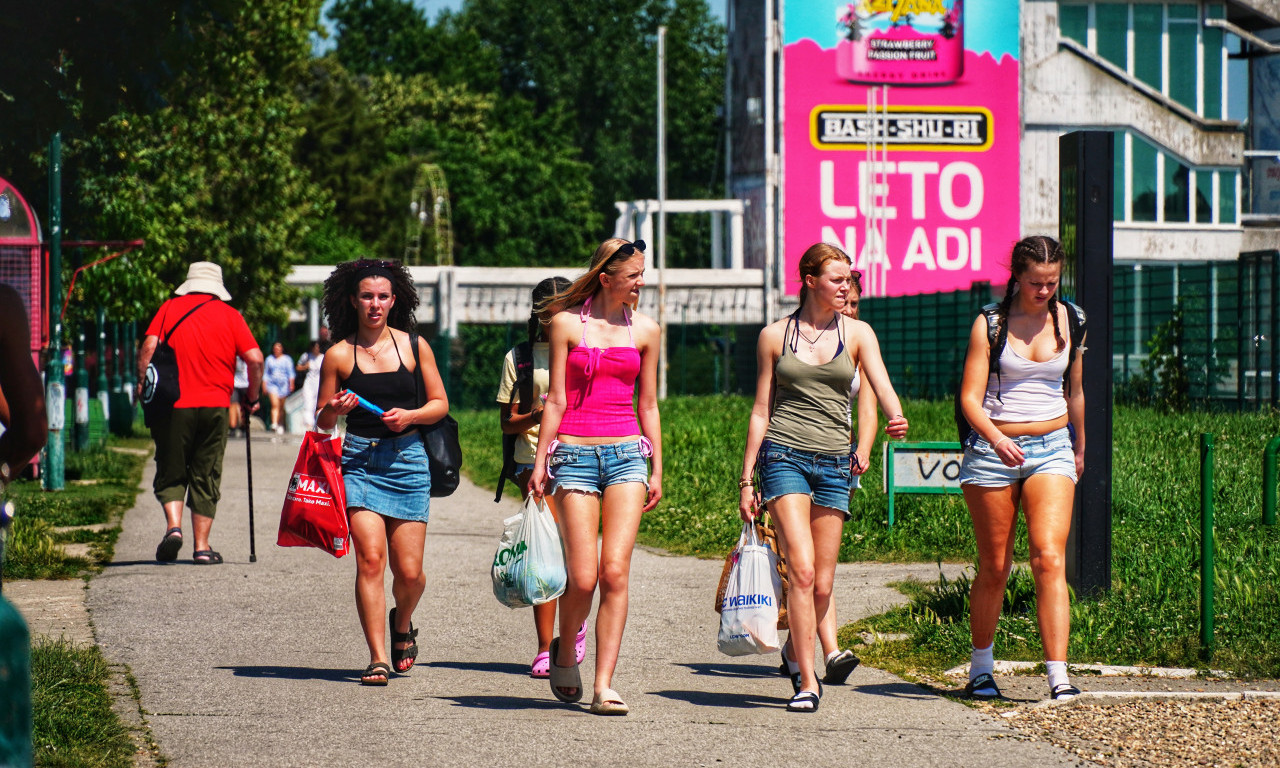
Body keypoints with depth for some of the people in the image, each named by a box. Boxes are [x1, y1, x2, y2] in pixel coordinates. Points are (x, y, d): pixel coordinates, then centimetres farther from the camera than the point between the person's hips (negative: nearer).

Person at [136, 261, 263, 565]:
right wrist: (253, 397, 10)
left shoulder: (170, 308, 7)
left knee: (170, 472, 9)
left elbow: (149, 347, -5)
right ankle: (202, 547, 6)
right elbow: (255, 358, -2)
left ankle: (173, 525, -15)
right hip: (215, 405, 0)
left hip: (173, 403, 0)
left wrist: (142, 384, 3)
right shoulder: (229, 315, 7)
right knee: (206, 476, 8)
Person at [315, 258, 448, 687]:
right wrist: (336, 409, -12)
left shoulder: (414, 346, 5)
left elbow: (440, 403, 10)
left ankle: (402, 624, 33)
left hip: (407, 460, 1)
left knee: (409, 571, 0)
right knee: (370, 558, -14)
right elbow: (322, 421, 10)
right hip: (360, 461, -1)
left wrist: (410, 415, -8)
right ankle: (378, 658, -10)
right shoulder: (338, 355, 3)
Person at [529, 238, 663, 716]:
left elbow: (648, 405, 15)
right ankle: (564, 649, 23)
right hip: (575, 455, -2)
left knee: (615, 572, -9)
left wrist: (657, 469, 12)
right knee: (583, 578, -7)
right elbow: (556, 400, 3)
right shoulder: (567, 323, 2)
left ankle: (604, 685, -7)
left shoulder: (645, 331, 9)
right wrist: (540, 461, -1)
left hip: (626, 454, 2)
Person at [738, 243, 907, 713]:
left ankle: (795, 650, 30)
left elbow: (882, 387, -5)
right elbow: (761, 411, 10)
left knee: (822, 585, 2)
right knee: (802, 569, -17)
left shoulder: (856, 333, 9)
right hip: (784, 456, -2)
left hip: (833, 463, 2)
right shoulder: (775, 335, 7)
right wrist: (746, 480, 7)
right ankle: (807, 681, -15)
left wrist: (896, 420, -29)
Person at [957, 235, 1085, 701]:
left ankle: (1058, 676, -20)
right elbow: (970, 398, -11)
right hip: (992, 452, -2)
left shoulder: (1067, 321, 7)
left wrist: (1079, 447, 30)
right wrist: (996, 437, -28)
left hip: (1051, 450, 2)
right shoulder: (989, 323, -4)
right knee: (994, 569, 5)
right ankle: (980, 669, 24)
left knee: (1049, 559, -15)